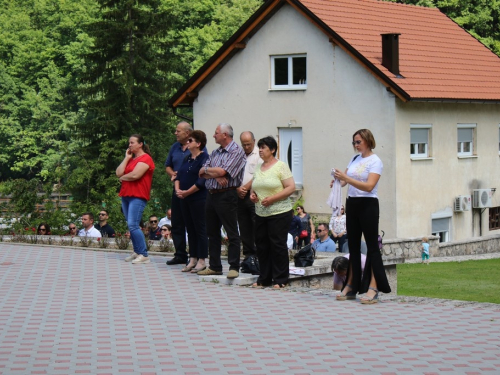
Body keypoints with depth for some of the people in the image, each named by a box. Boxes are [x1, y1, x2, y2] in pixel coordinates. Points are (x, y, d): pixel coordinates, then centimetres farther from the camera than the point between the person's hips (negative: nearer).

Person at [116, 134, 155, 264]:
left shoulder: (145, 158, -7)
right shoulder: (131, 159, 20)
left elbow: (135, 175, -19)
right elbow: (119, 173, 8)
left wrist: (123, 178, -1)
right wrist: (126, 158, 5)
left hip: (138, 196, -9)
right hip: (126, 195, 9)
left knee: (133, 225, -17)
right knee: (131, 226, 9)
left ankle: (144, 255, -15)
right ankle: (137, 252, 16)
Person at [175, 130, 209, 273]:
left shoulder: (204, 158, -11)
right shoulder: (187, 159, 15)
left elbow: (201, 181, -18)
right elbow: (178, 175, 15)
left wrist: (186, 192, -14)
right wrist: (177, 189, -3)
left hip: (198, 199, -8)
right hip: (185, 199, 8)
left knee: (200, 230, -3)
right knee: (190, 229, 11)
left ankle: (201, 261, 1)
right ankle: (192, 260, 17)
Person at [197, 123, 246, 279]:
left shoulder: (237, 152, -8)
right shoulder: (215, 153, 17)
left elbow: (221, 171, -18)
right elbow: (202, 174, 8)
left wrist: (206, 170, -1)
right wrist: (216, 175, -11)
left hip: (227, 196, -8)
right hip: (211, 195, 8)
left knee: (232, 233, -5)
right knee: (212, 232, 12)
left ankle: (234, 267, -2)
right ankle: (214, 266, 19)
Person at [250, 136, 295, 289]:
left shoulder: (281, 166, -6)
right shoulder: (258, 167, 14)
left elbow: (291, 187, -12)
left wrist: (272, 199, -19)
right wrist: (252, 194, 2)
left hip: (279, 213, -7)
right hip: (260, 213, 7)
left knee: (278, 245, -4)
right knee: (262, 245, 7)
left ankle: (280, 280, 3)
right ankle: (264, 278, 17)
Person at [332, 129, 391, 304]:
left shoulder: (375, 161, -8)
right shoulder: (354, 159, 12)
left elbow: (369, 186, -21)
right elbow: (346, 179, 16)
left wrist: (346, 178, -27)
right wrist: (338, 181, -8)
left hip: (368, 205, -7)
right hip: (352, 204, 7)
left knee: (372, 245, -6)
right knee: (353, 245, 11)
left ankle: (373, 288, -9)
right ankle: (351, 286, 16)